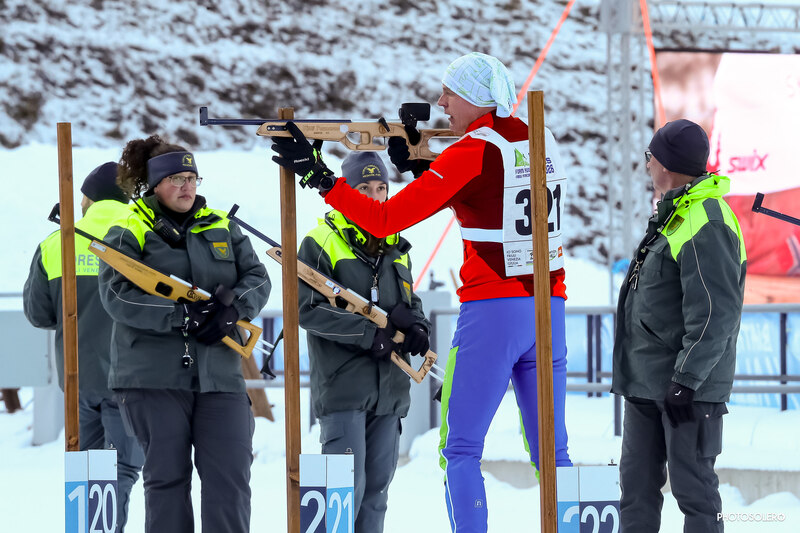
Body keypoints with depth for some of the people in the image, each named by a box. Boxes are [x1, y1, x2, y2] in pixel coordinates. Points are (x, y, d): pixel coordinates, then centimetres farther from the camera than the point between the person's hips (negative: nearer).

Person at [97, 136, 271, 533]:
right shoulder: (129, 234, 2)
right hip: (153, 375, -3)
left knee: (230, 477, -7)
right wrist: (182, 315, -20)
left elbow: (258, 278, 11)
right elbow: (117, 296, -10)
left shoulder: (222, 228, 14)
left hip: (218, 372, 3)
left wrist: (233, 307, -12)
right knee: (167, 477, 1)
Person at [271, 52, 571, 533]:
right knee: (550, 452, 11)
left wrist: (316, 175, -6)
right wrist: (415, 163, 17)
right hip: (549, 310, 6)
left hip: (492, 312, -6)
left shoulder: (472, 153, -10)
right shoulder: (544, 144, 10)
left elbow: (385, 220, -10)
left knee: (460, 451, 0)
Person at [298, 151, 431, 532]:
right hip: (342, 386, -7)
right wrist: (367, 333, -20)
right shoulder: (320, 244, -5)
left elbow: (409, 303, 24)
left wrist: (417, 328, 0)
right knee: (347, 486, -12)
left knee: (377, 487, 9)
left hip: (390, 387, 7)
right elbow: (309, 310, -13)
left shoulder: (395, 248, 16)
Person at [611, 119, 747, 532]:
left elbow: (715, 313, -24)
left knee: (692, 484, -5)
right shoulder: (673, 215, 14)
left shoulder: (707, 226, -19)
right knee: (637, 482, 12)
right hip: (646, 381, 10)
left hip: (689, 386, -10)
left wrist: (686, 379, -25)